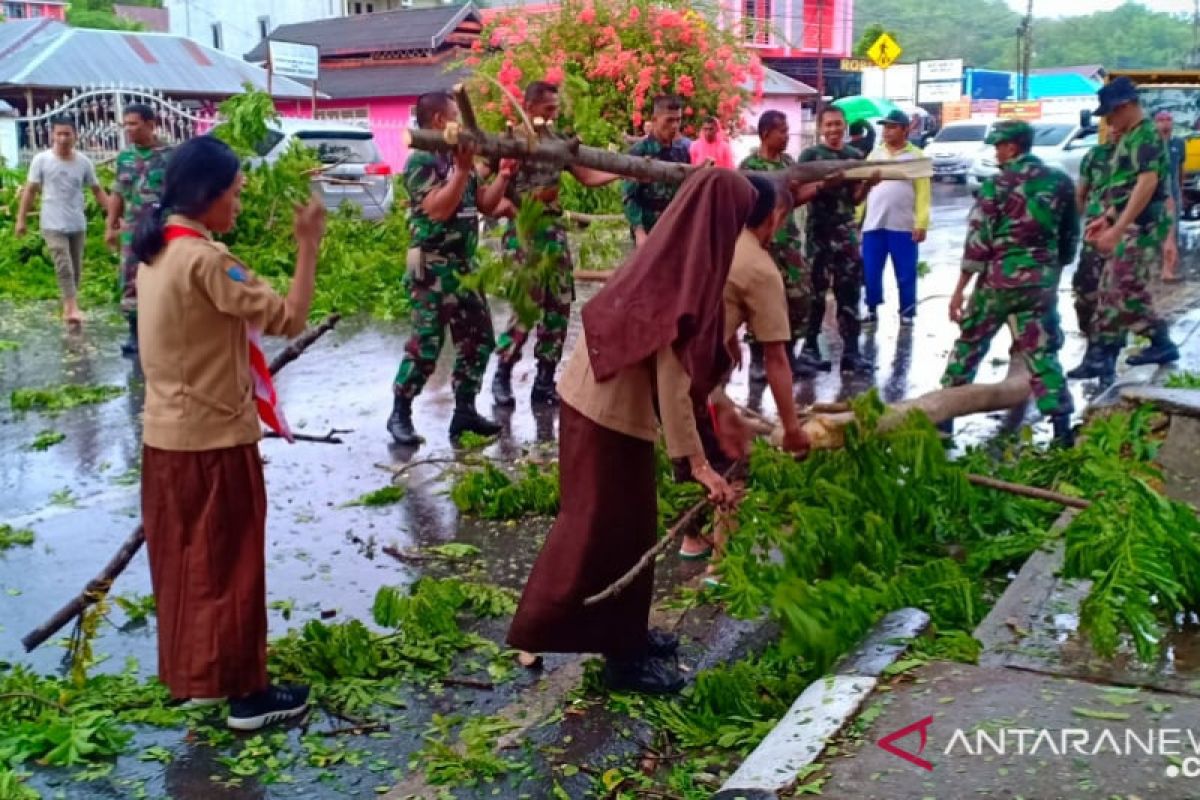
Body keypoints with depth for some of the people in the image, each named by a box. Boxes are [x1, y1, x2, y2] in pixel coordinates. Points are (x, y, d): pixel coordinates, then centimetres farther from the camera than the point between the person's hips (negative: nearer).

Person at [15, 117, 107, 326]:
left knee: (76, 269, 10)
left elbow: (97, 191, 8)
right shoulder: (41, 160, -5)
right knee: (64, 267, -15)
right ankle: (72, 308, -18)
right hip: (53, 225, -3)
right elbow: (30, 190, 1)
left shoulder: (83, 162, 1)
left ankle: (68, 307, 25)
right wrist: (21, 219, -1)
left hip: (78, 225, 3)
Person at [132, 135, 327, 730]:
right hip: (213, 437, -8)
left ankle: (188, 672, 31)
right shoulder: (204, 258, -21)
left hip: (165, 432, 9)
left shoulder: (156, 250, 6)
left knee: (182, 558, 18)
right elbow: (289, 319, -22)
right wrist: (308, 247, -16)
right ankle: (243, 691, 13)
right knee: (229, 563, 3)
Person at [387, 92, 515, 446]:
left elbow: (485, 204, 16)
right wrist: (462, 170, -26)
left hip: (464, 267, 9)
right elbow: (439, 208, -25)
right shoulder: (421, 160, -12)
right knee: (426, 345, -6)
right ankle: (400, 414, 7)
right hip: (432, 269, -9)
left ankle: (465, 410, 20)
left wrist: (504, 174, 3)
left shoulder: (458, 156, 14)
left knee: (479, 339, 10)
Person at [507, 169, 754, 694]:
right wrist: (697, 462, -20)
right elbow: (672, 380, -24)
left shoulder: (672, 253, 5)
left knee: (624, 523, 19)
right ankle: (622, 656, 17)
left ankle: (624, 634, 34)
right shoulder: (683, 273, -23)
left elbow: (682, 360, 16)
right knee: (610, 529, 3)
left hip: (604, 398, 9)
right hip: (611, 410, -9)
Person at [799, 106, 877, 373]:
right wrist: (823, 185, -23)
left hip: (846, 228, 3)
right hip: (818, 228, -3)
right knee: (816, 288, 0)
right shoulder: (810, 156, 2)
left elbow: (855, 199, 10)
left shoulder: (855, 156, 12)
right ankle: (810, 345, 11)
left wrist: (867, 184, -10)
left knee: (850, 289, -1)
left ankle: (851, 350, 0)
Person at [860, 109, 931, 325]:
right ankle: (872, 308, 19)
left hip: (904, 225, -3)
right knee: (870, 271, 5)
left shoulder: (916, 156, 1)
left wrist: (921, 223, -13)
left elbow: (922, 192, -5)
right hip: (873, 224, 3)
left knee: (905, 273, 4)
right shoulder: (875, 154, 12)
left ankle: (907, 312, 14)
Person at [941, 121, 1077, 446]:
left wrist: (959, 289, -6)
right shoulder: (1060, 182, 6)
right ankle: (1062, 427, -3)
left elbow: (978, 241, -10)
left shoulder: (998, 184, -8)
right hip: (1042, 282, 3)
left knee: (969, 345, 12)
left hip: (1000, 278, -3)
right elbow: (1070, 237, 12)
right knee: (1041, 352, 7)